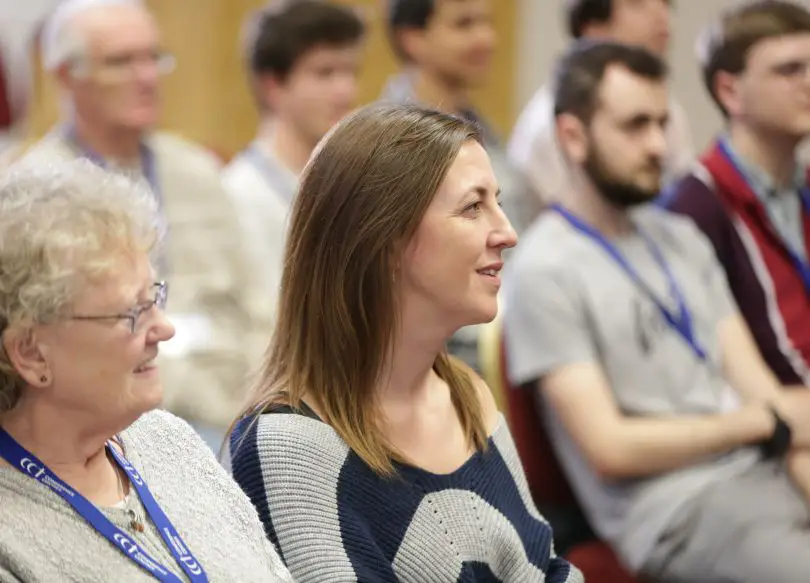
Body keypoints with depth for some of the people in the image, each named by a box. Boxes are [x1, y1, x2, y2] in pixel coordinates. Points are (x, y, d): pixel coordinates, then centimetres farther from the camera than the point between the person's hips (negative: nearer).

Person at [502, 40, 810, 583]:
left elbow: (754, 383, 11)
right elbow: (611, 449, -11)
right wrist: (766, 422, -3)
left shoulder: (681, 238, 16)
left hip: (765, 474, 7)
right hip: (674, 507, -7)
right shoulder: (545, 272, -7)